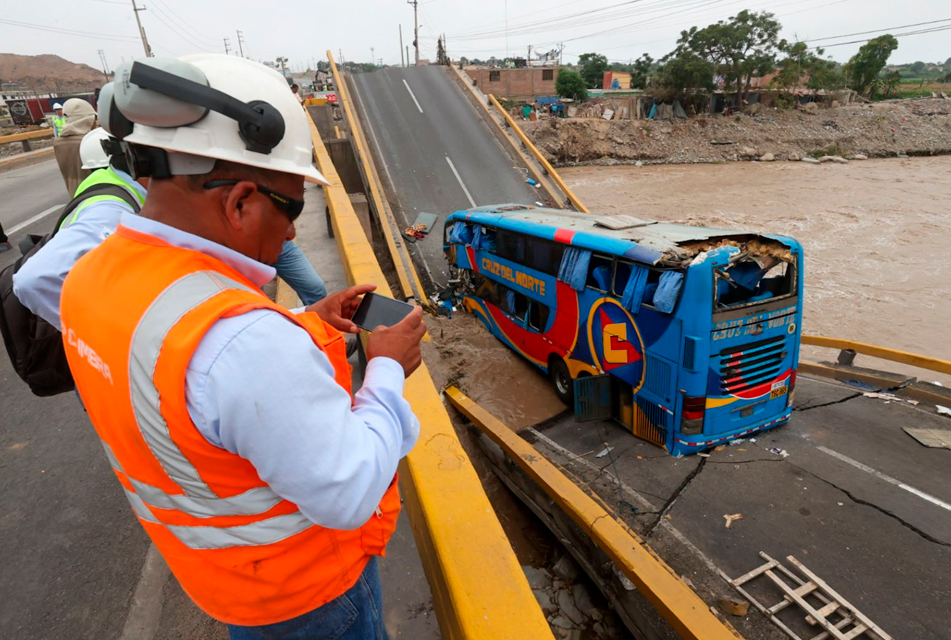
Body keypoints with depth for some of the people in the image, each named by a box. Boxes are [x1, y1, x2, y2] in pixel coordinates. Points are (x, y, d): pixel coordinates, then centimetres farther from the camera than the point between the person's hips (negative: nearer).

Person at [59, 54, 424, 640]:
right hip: (301, 583, -7)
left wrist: (303, 325, -2)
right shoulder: (243, 336, -42)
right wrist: (388, 370, -20)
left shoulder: (92, 275, -11)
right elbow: (348, 495, -32)